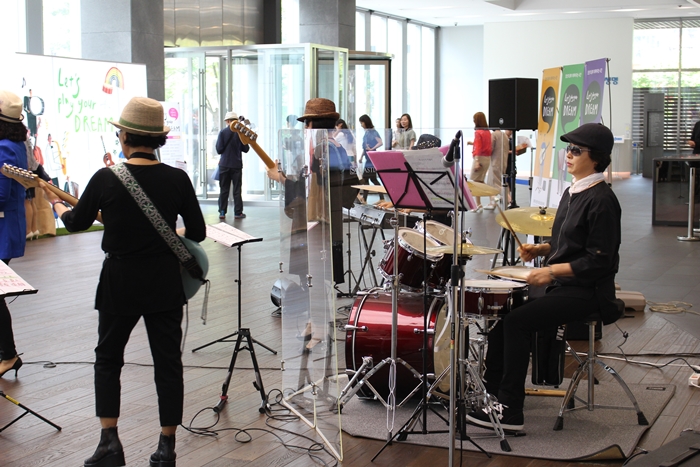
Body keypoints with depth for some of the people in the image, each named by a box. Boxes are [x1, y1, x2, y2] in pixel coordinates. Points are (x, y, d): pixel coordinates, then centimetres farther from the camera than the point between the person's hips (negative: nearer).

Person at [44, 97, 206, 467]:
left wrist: (56, 203, 25)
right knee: (168, 361, 10)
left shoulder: (105, 179, -11)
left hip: (120, 282, -1)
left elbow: (76, 223, 3)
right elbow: (197, 232, 1)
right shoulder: (177, 179, -8)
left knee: (108, 359, 17)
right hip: (165, 282, 1)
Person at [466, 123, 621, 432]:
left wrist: (552, 271, -21)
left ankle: (510, 413, -15)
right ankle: (491, 393, 5)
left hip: (587, 292, -9)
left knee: (516, 321, -21)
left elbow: (599, 261, -19)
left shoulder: (601, 201, -16)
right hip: (563, 286, 9)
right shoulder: (572, 192, 13)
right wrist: (541, 250, 5)